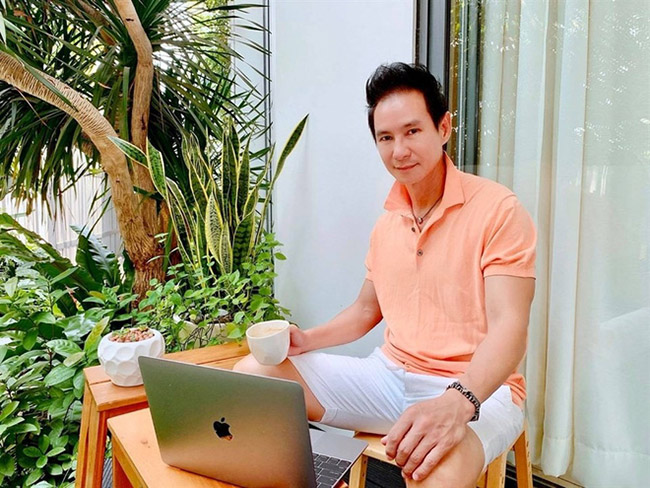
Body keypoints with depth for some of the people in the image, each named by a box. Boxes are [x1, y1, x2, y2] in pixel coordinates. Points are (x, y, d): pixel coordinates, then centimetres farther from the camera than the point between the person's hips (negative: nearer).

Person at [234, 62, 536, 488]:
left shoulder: (498, 209, -10)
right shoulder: (388, 222, 10)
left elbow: (508, 328, -18)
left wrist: (456, 403, -36)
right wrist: (307, 339, 3)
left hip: (478, 389, -6)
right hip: (391, 373, 6)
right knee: (252, 373, -4)